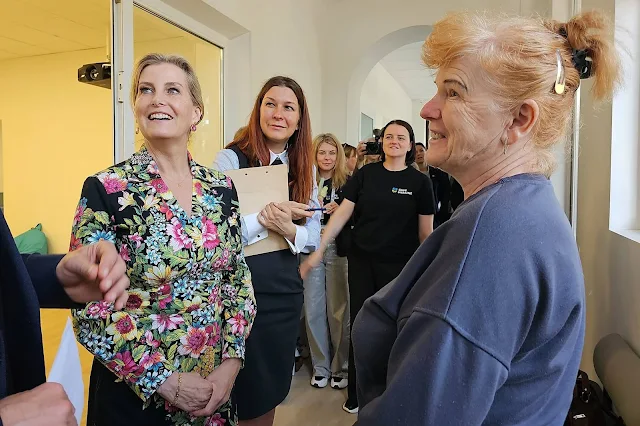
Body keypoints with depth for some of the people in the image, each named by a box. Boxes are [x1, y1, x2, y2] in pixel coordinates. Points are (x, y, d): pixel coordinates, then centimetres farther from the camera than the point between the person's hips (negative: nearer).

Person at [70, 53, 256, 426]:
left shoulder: (221, 188, -2)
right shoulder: (105, 189, -12)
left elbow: (240, 280, 2)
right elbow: (89, 310, -13)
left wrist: (230, 362, -8)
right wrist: (167, 381, -15)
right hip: (134, 395, -3)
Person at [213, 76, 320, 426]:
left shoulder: (304, 169, 7)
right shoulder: (231, 159, -8)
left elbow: (314, 235, 3)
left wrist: (290, 230, -16)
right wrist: (262, 218, -27)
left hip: (286, 291, 5)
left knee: (272, 393, 20)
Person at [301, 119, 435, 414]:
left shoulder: (419, 181, -1)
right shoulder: (365, 174, 2)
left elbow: (426, 231, 1)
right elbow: (342, 213, -1)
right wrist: (318, 250, -6)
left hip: (399, 266, -1)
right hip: (361, 261, 2)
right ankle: (356, 394, 27)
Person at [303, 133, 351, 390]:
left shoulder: (347, 183, 1)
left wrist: (339, 210, -16)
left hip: (338, 250, -1)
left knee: (338, 309, 6)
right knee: (313, 310, 6)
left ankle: (340, 366, 22)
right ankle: (320, 366, 23)